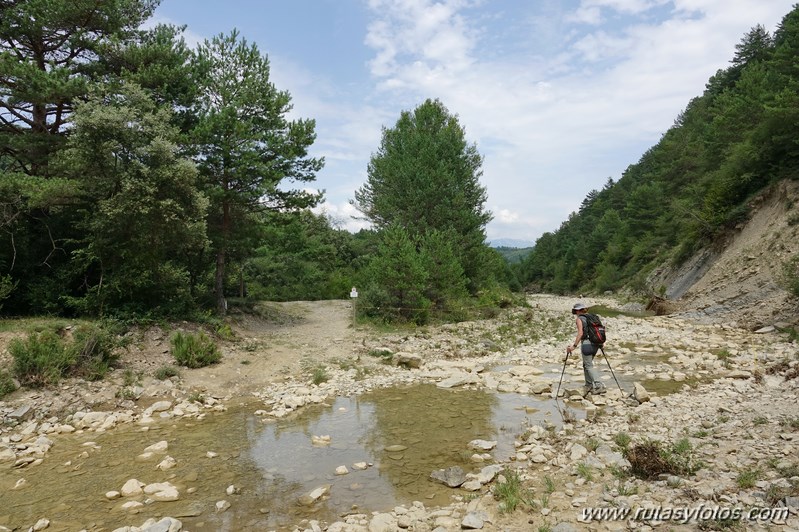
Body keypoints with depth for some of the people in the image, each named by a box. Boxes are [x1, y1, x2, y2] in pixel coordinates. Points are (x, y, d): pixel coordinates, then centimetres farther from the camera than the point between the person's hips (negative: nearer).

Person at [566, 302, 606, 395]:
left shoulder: (579, 319, -6)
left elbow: (580, 333, -18)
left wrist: (574, 346, -21)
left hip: (586, 343, -8)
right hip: (595, 343, 8)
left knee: (589, 366, -3)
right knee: (586, 364, 19)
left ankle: (599, 386, -13)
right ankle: (589, 385, 22)